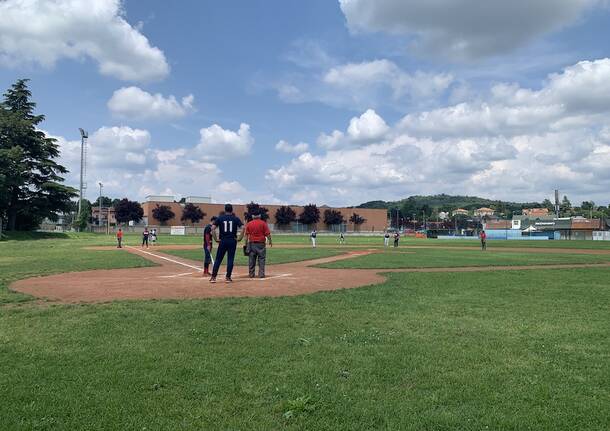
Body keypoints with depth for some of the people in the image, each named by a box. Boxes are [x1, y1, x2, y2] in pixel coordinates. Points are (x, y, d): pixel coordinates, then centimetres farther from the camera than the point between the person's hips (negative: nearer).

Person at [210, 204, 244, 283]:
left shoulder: (220, 218, 3)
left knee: (218, 259, 6)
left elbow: (213, 228, -7)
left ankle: (213, 277, 4)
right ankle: (228, 277, 5)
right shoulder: (236, 218, 3)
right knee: (230, 259, 5)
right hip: (232, 241, 0)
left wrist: (216, 239, -2)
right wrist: (239, 238, -4)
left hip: (222, 241, 0)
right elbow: (242, 228, -10)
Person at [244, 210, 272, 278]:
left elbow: (247, 235, 3)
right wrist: (270, 241, 4)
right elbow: (267, 234, -7)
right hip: (261, 243, -2)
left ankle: (251, 274, 12)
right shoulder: (263, 223, -3)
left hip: (251, 244, 2)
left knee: (251, 259, 9)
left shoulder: (249, 224, 4)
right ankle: (261, 274, -1)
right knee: (261, 259, 2)